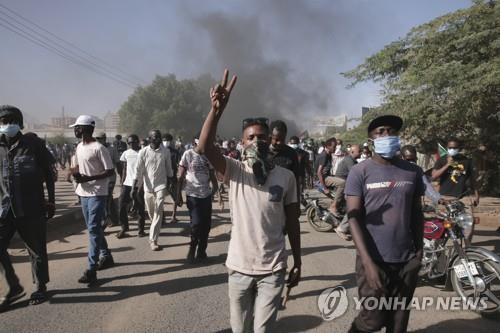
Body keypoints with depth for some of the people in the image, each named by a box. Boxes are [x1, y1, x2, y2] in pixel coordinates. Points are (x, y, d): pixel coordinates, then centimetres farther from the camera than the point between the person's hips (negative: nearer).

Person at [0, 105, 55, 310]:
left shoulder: (34, 144, -3)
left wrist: (51, 201, -1)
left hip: (32, 208, -3)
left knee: (36, 250, 6)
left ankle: (40, 287, 25)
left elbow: (48, 174, 1)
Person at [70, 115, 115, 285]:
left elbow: (110, 171, -15)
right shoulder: (79, 147, 11)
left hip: (97, 194, -9)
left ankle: (91, 269, -7)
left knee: (93, 229, -10)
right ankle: (106, 256, 31)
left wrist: (88, 178, -22)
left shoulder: (99, 148, -15)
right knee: (93, 228, 16)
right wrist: (76, 173, 1)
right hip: (84, 193, 9)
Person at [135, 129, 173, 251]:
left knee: (158, 213, -9)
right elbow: (138, 170, -7)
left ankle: (153, 240, -6)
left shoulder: (165, 151, -3)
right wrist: (134, 187, -13)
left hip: (161, 186, -1)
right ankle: (155, 230, 42)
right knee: (150, 212, 14)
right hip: (148, 186, 1)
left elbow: (169, 169, 6)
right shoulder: (143, 152, -6)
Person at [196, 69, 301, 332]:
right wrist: (217, 109, -39)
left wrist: (297, 263, 6)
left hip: (273, 269, 0)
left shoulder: (286, 177, -4)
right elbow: (204, 148, -26)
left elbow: (292, 223, 3)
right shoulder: (234, 171, -7)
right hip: (239, 267, 1)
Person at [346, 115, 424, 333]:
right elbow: (354, 218, -11)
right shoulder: (360, 172, -6)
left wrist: (419, 250, 10)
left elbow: (416, 214, 14)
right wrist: (368, 262, -17)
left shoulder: (413, 172, 6)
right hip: (374, 260, -3)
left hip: (407, 261, 4)